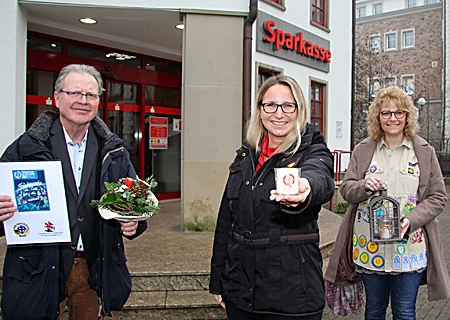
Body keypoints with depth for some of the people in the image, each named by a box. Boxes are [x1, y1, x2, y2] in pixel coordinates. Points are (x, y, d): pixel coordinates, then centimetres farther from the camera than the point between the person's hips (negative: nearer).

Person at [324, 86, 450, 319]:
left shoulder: (424, 152, 3)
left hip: (409, 245, -1)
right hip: (369, 246, 1)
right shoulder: (363, 150, 5)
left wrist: (411, 220, -14)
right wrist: (364, 186, -19)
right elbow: (346, 190, 3)